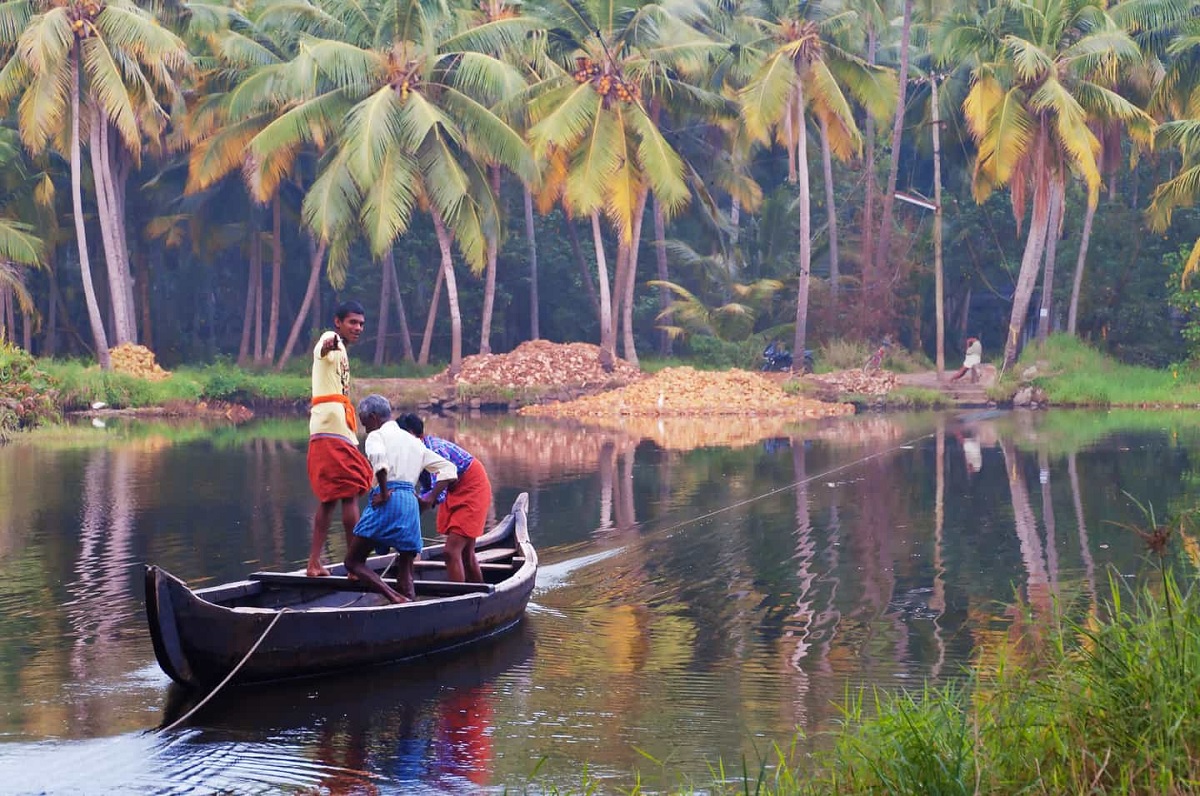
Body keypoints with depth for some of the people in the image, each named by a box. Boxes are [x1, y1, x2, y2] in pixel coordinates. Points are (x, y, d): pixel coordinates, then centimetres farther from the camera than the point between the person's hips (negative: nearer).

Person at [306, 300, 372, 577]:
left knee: (329, 499, 12)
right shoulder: (331, 341, -6)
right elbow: (324, 349, -33)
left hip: (326, 435, 10)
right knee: (350, 495, -10)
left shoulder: (339, 351, 25)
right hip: (333, 433, -10)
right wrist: (329, 345, -55)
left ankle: (314, 563, 13)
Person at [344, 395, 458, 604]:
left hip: (387, 503, -6)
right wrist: (430, 499, 14)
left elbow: (378, 458, -21)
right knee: (406, 572, 11)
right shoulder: (414, 442, 25)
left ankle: (395, 598, -22)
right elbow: (449, 471, 21)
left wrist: (384, 494, -14)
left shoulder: (376, 436, 5)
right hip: (411, 504, 6)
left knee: (353, 561, -1)